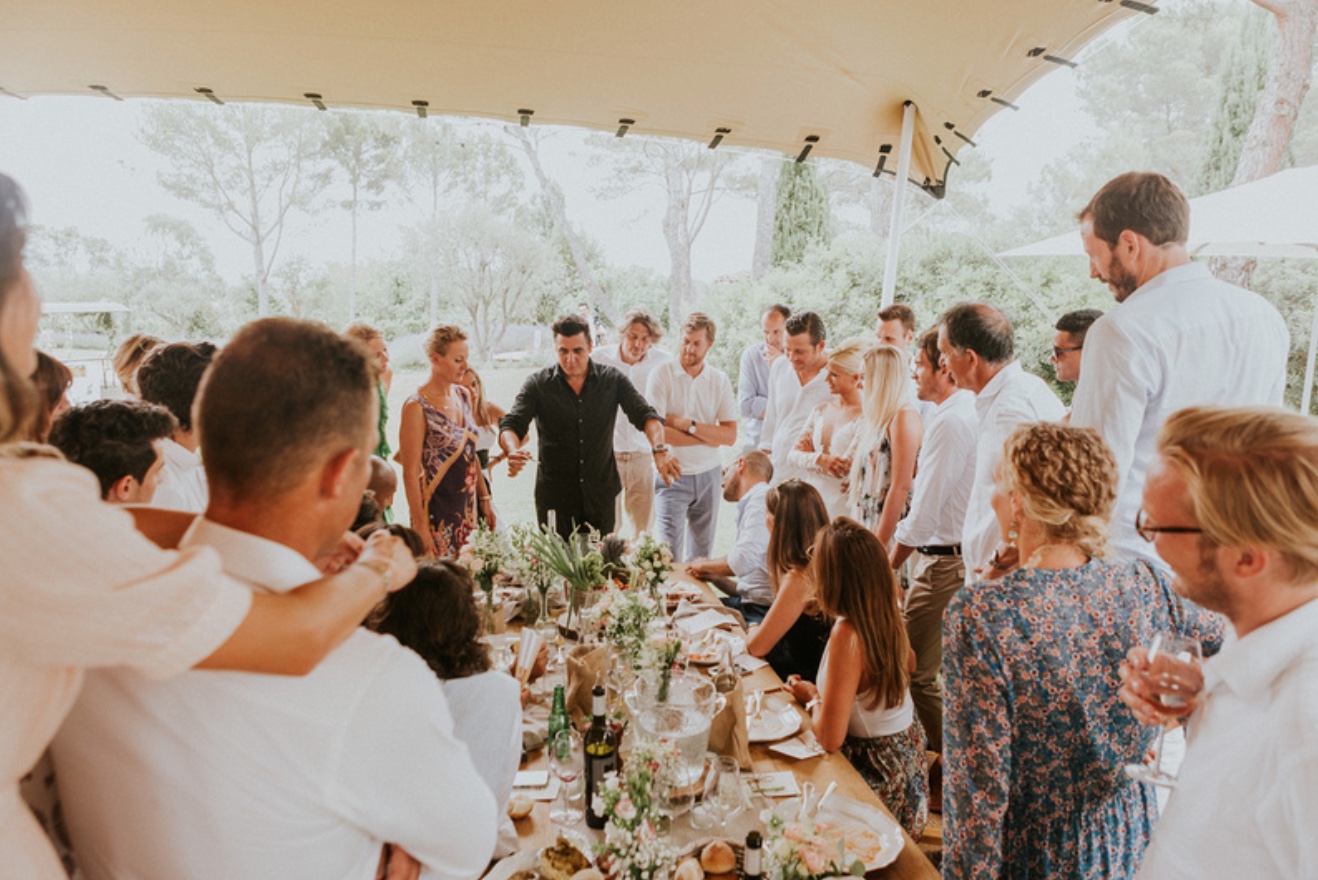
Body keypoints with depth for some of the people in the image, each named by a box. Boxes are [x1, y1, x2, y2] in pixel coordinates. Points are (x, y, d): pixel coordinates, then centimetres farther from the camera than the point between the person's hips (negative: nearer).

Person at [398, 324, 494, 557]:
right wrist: (420, 526, -16)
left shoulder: (463, 395, 7)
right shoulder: (417, 406, -14)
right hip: (436, 510, -7)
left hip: (467, 506, 7)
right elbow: (410, 471, -14)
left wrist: (485, 498, 13)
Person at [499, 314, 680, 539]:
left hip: (601, 493, 1)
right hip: (554, 495, -1)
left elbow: (645, 415, -9)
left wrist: (659, 450, -29)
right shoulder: (537, 384, -2)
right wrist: (513, 451, -34)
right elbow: (511, 425, -11)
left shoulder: (612, 380, 0)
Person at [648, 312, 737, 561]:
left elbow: (730, 436, -4)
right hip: (673, 475, -3)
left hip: (708, 474, 3)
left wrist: (687, 424, -15)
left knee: (701, 555, 14)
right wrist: (709, 436, -11)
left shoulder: (719, 380, 3)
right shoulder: (662, 375, -7)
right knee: (670, 557, -4)